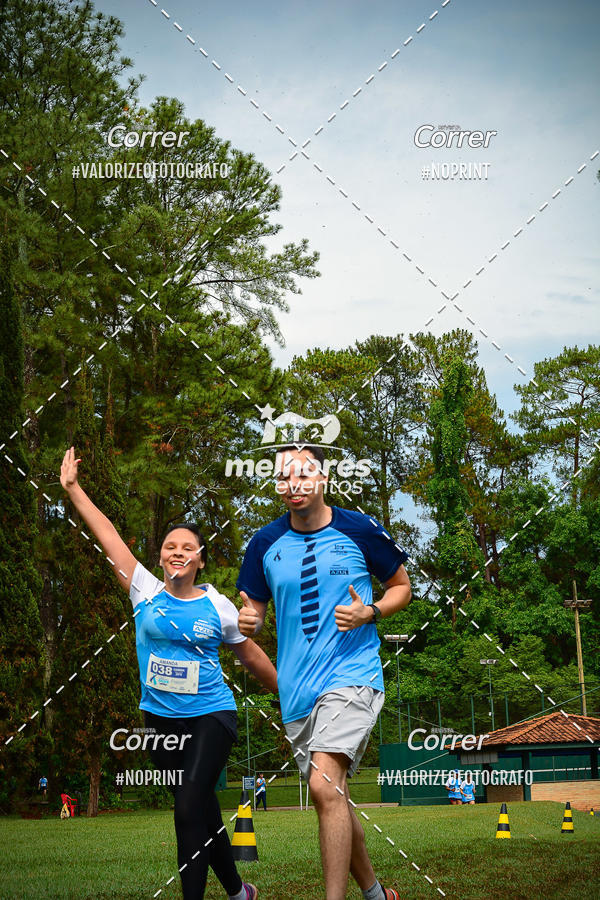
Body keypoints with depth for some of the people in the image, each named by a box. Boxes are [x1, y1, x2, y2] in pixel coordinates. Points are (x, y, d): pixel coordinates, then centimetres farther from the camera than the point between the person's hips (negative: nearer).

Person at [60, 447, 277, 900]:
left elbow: (251, 654, 10)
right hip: (161, 718, 3)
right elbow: (109, 535, 0)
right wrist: (73, 488, 2)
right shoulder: (146, 592, -2)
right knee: (201, 809, 11)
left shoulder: (218, 606, -4)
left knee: (191, 806, -17)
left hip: (211, 715, -2)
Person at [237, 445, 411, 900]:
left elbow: (402, 587, 8)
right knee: (332, 797, 13)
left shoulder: (360, 530, -3)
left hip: (352, 673, -5)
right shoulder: (266, 543, 5)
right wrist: (248, 620, -9)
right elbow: (254, 612, 15)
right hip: (297, 689, 5)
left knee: (325, 784, -23)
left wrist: (368, 613, -11)